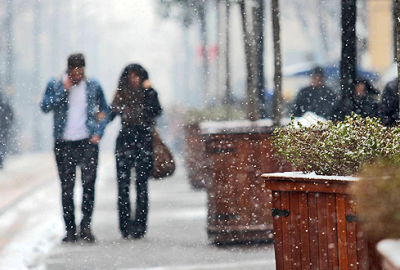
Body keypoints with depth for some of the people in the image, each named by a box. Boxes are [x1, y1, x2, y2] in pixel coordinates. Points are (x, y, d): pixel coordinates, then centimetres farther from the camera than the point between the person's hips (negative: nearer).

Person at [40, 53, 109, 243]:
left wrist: (99, 132, 3)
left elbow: (105, 110, 16)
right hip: (64, 144, 0)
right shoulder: (55, 85, 4)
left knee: (89, 183, -12)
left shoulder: (93, 86, 8)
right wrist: (63, 90, -13)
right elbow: (45, 106, -8)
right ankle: (70, 229, 9)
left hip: (88, 142, 0)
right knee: (67, 188, 2)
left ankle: (86, 225, -6)